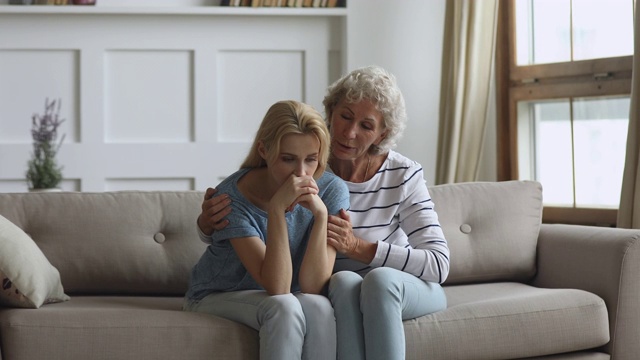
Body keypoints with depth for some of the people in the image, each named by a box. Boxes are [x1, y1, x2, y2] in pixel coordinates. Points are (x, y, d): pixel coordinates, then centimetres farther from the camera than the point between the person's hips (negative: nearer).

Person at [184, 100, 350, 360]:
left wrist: (321, 214, -34)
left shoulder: (331, 191, -18)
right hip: (217, 297, -2)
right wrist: (277, 207, -39)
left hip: (288, 299, 3)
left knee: (318, 307, -32)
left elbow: (312, 286, -22)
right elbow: (276, 286, -30)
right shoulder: (233, 197, -25)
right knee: (283, 306, -34)